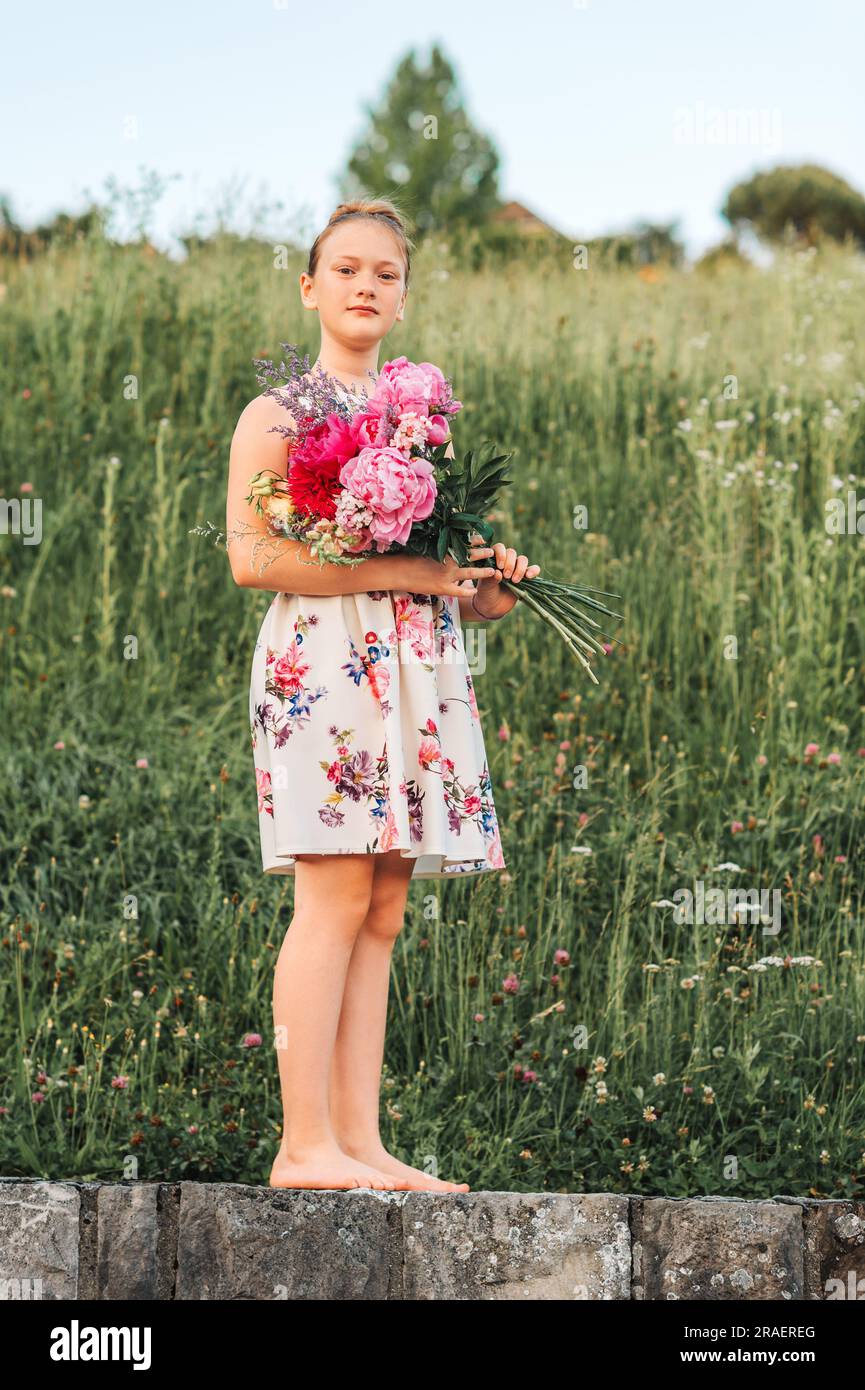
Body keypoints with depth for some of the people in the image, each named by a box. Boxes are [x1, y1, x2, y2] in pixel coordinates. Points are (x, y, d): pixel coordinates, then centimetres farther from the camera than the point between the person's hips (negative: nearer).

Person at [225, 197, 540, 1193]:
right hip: (323, 656, -7)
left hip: (415, 664, 7)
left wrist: (487, 587, 2)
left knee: (383, 911, 3)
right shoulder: (278, 414, 0)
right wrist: (397, 570, -16)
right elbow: (250, 556, -12)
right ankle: (306, 1143, -13)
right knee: (336, 896, -13)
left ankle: (361, 1141, 2)